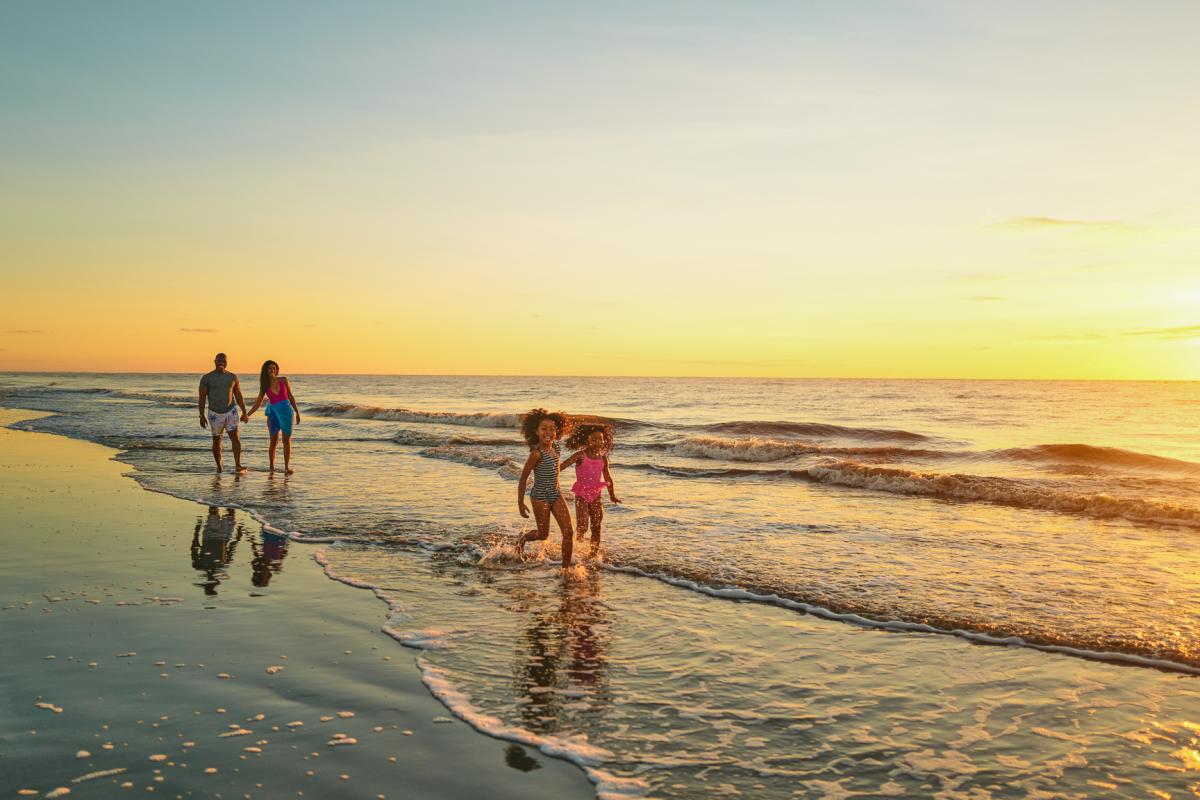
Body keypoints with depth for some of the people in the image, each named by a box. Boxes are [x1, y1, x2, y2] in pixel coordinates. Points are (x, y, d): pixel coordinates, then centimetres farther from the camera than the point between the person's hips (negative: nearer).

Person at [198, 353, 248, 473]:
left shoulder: (232, 377, 4)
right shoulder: (206, 378, -4)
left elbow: (238, 395, 9)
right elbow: (202, 397, -4)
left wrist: (244, 412, 6)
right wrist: (202, 415, -9)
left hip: (231, 412, 1)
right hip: (215, 414, -1)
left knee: (235, 437, -14)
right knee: (217, 441, 6)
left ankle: (238, 466, -21)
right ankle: (219, 467, 21)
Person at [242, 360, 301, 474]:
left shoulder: (284, 381, 4)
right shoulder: (265, 386, 5)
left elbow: (291, 397, 10)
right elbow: (258, 403, 7)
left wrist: (297, 412, 10)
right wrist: (247, 414, -2)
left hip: (286, 410, -1)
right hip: (273, 412, 1)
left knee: (287, 440, -3)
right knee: (274, 441, 4)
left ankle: (287, 467, -5)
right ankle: (271, 467, 15)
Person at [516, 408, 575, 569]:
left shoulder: (556, 448, 0)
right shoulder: (537, 453, -21)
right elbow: (523, 478, -16)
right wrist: (520, 503, -14)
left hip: (556, 494, 6)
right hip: (540, 497, -6)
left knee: (568, 532, -3)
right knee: (543, 534, 8)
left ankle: (566, 567, 6)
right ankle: (522, 538, 41)